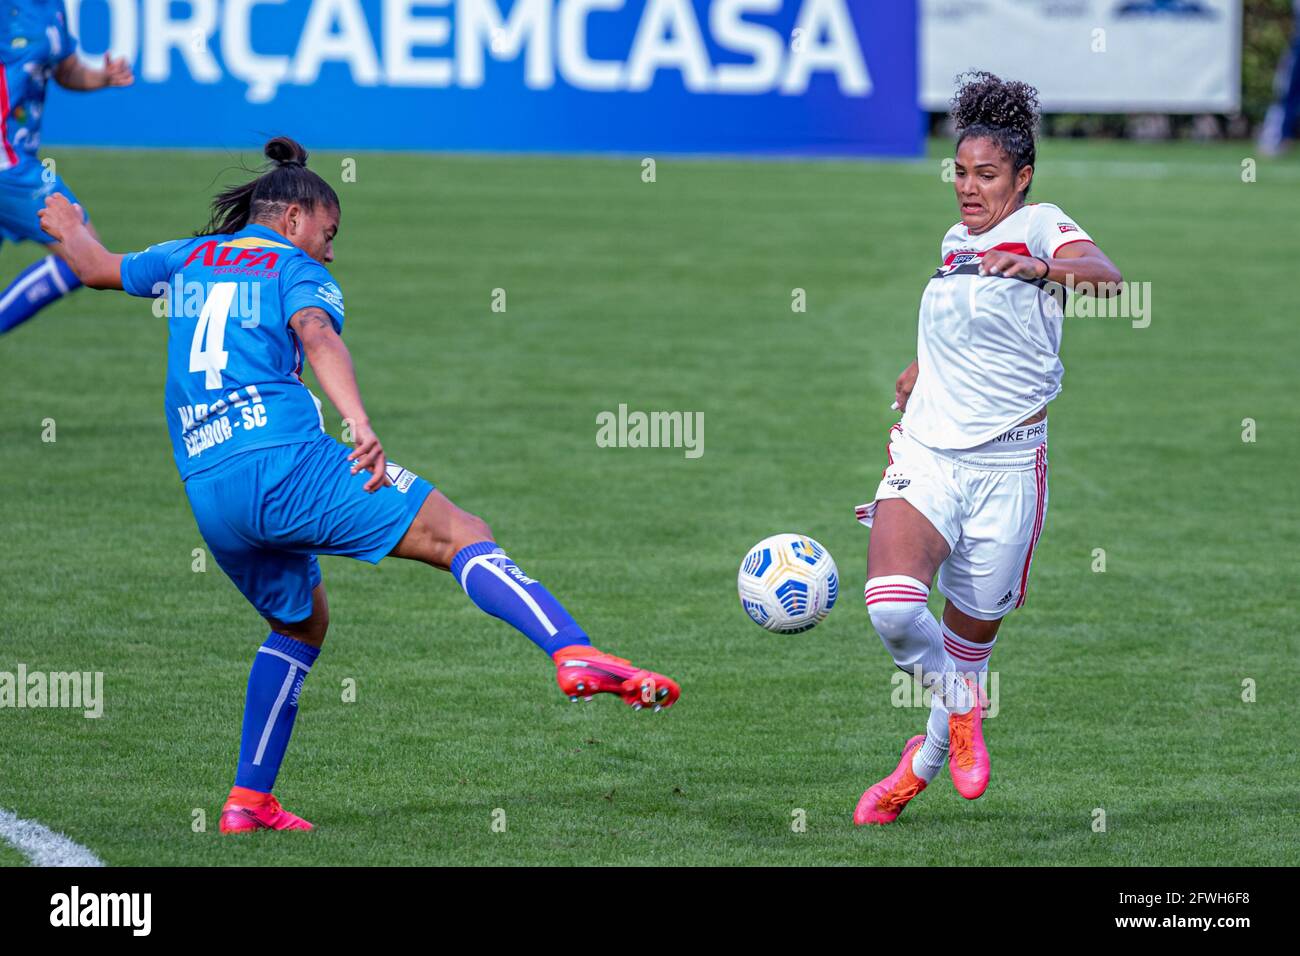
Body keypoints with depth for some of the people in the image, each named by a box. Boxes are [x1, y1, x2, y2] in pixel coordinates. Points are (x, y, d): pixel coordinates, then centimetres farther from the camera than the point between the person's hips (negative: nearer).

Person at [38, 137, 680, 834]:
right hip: (287, 463, -6)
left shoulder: (188, 258, 24)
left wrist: (69, 228, 65)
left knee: (301, 622, 28)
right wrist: (362, 428, -29)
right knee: (463, 537, -11)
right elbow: (317, 336, -14)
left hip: (207, 491, 6)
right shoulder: (296, 269, 8)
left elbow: (97, 268, 41)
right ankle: (575, 654, -35)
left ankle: (249, 800, 21)